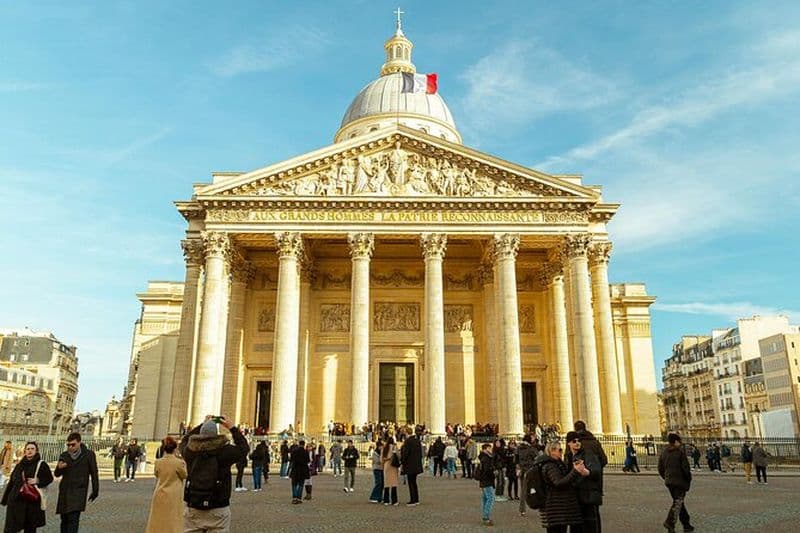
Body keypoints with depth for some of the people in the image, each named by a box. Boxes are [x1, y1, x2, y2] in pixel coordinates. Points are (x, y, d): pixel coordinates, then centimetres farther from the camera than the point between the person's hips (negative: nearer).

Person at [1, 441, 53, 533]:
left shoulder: (41, 464, 0)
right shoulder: (20, 464, 12)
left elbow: (49, 478, 3)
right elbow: (11, 481, 16)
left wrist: (37, 481, -14)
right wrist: (5, 498, 15)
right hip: (16, 499, 3)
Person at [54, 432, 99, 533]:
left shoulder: (88, 454, -4)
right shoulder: (64, 455, 7)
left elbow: (94, 474, 2)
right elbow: (57, 474, 11)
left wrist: (95, 491, 3)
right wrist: (59, 468, -12)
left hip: (79, 492, -4)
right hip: (64, 491, 4)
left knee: (73, 519, -14)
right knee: (64, 519, 10)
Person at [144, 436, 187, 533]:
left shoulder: (158, 462, -7)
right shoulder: (180, 463, -16)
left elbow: (156, 474, 10)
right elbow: (184, 475, -2)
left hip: (160, 495, 3)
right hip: (174, 497, -3)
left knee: (159, 522, 15)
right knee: (173, 522, 6)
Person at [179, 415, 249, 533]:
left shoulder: (191, 451, -1)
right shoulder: (224, 451, -11)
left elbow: (184, 441, 23)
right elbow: (244, 447, 6)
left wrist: (202, 425, 25)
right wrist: (232, 428, 10)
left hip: (192, 509, 4)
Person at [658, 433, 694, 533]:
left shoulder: (664, 452, 9)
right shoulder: (680, 451, -9)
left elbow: (660, 468, 12)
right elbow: (685, 467, -12)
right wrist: (689, 480, 0)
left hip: (668, 481, 6)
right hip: (680, 481, -6)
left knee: (679, 502, 17)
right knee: (678, 502, -6)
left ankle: (686, 524, 23)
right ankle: (670, 521, -21)